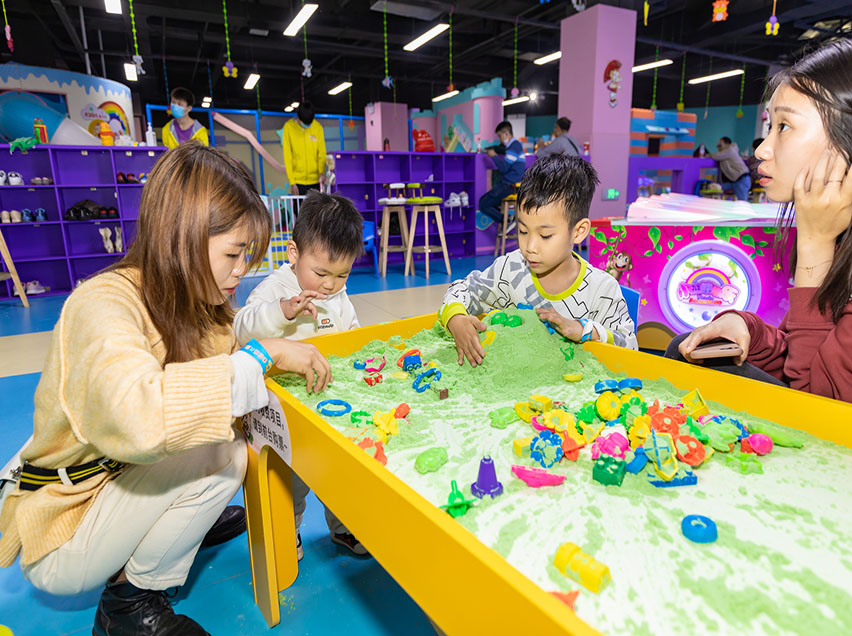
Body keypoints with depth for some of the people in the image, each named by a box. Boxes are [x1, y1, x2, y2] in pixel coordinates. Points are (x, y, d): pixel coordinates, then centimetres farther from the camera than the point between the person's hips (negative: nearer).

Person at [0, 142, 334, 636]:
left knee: (246, 424, -6)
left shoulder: (200, 304, -4)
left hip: (125, 483, 7)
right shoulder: (103, 305, -29)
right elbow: (136, 416, -48)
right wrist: (262, 355, -40)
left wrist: (278, 328, -11)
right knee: (218, 454, -27)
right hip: (60, 541, -7)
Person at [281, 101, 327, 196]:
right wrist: (292, 182, -9)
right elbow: (287, 157, -3)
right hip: (298, 181, -2)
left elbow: (322, 154, 4)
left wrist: (322, 172, -15)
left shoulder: (318, 127, 2)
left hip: (315, 181, 2)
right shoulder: (288, 127, -3)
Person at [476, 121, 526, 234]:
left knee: (483, 205, -10)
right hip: (507, 184, 11)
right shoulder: (512, 146, 17)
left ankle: (508, 221, -7)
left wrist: (494, 156, -8)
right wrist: (493, 153, 10)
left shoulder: (515, 146, -15)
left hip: (511, 186, -11)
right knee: (483, 200, 13)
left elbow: (504, 167, -20)